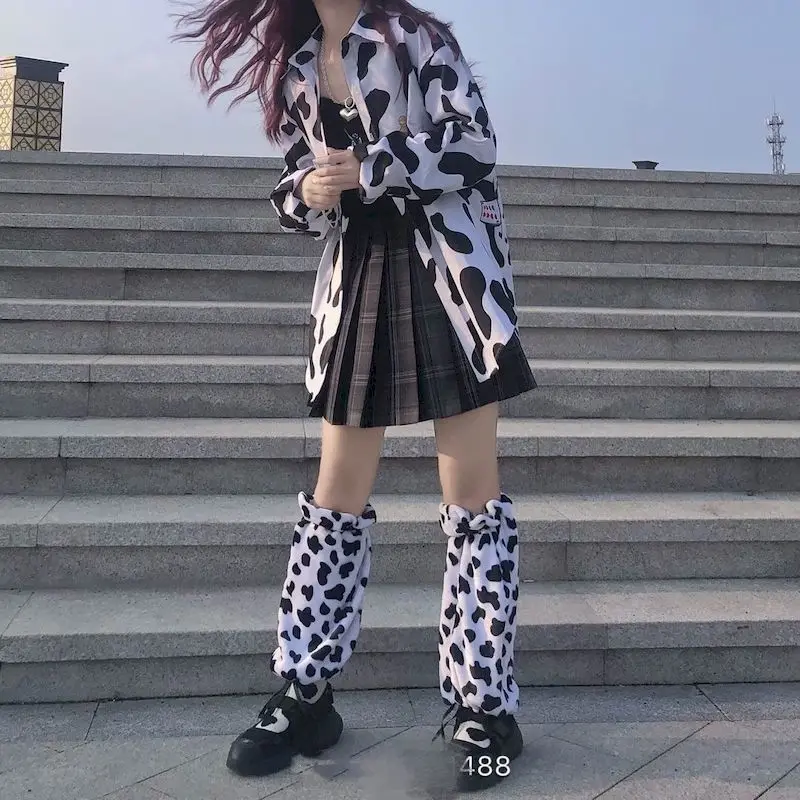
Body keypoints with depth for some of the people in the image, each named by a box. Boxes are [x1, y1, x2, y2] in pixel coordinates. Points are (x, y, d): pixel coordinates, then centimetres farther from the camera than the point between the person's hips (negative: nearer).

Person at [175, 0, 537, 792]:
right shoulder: (291, 69, 14)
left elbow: (473, 143, -9)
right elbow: (296, 186, 16)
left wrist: (365, 169, -16)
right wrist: (306, 193, -7)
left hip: (446, 270, -4)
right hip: (358, 275, 4)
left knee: (471, 490, -2)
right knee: (337, 493, 6)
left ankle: (483, 707, 8)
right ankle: (304, 696, 19)